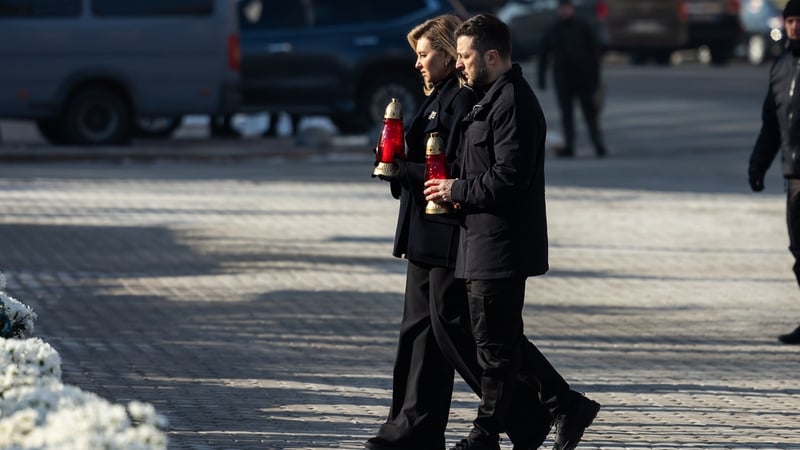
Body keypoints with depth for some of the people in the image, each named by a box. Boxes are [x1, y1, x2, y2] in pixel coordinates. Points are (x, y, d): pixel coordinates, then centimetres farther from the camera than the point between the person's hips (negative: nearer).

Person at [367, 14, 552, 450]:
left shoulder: (464, 100, -16)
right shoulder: (437, 98, 16)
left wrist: (402, 171, -17)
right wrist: (397, 165, 3)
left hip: (450, 235, -10)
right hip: (425, 233, 10)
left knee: (452, 328, -6)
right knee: (419, 329, 9)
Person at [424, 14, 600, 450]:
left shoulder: (513, 102, -17)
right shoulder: (496, 97, 16)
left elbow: (509, 176, -24)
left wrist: (457, 190, -13)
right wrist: (460, 190, 7)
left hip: (501, 245, -11)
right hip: (488, 240, 11)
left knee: (494, 341, -2)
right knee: (503, 338, 15)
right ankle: (567, 406, 20)